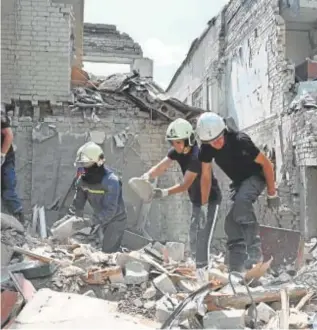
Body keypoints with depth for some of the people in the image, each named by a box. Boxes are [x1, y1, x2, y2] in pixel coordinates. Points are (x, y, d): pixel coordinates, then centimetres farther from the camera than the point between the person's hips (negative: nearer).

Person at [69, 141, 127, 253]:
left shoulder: (110, 181, -31)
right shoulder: (83, 179, -10)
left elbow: (110, 209, -37)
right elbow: (78, 203, -3)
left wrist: (96, 222, -46)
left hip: (115, 219, -7)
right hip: (100, 219, 7)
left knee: (108, 251, -8)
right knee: (103, 247, 16)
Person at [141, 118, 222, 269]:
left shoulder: (197, 156, -29)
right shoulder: (176, 151, -5)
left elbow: (185, 185, -31)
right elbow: (160, 167, -16)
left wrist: (164, 192, -44)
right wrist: (146, 176, -35)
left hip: (209, 198, -9)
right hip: (196, 199, 9)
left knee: (201, 238, -14)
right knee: (193, 238, 17)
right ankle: (196, 267, 29)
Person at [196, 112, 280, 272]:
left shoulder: (240, 140, -33)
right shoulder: (206, 148, -17)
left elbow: (266, 163, -22)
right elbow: (206, 176, -6)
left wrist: (272, 193, -17)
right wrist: (203, 205, -5)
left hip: (256, 177, -6)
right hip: (239, 182, 6)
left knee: (241, 200, -35)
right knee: (231, 222, 1)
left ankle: (254, 251, -28)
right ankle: (236, 269, 11)